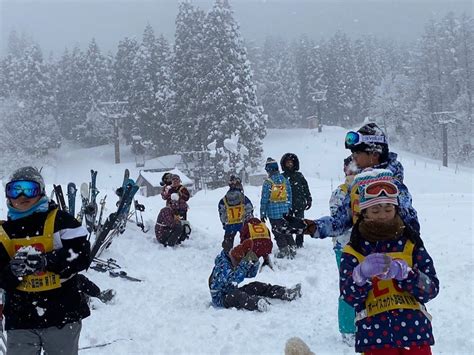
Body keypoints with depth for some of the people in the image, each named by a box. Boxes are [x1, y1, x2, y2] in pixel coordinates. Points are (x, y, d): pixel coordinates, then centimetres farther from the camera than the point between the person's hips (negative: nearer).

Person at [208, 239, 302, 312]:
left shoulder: (235, 263, 6)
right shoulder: (223, 264, -22)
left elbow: (251, 274, 11)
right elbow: (233, 279, -37)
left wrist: (255, 261, -8)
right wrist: (245, 263, -37)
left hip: (232, 292, 8)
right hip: (220, 299, -8)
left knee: (257, 286, -3)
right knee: (236, 295, -40)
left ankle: (286, 293, -12)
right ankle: (257, 303, -66)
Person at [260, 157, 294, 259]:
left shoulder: (268, 182, -12)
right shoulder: (285, 180, 3)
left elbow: (264, 199, -9)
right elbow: (289, 196, 9)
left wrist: (262, 213, -2)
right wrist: (289, 208, 19)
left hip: (273, 212, -5)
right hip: (285, 210, 5)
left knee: (277, 231, 4)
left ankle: (283, 249, 4)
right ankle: (292, 248, 15)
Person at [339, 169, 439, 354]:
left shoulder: (411, 243, 4)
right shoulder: (353, 250, 1)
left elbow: (432, 288, -3)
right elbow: (349, 297, -6)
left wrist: (402, 272, -21)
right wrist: (362, 273, -25)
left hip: (414, 330, 1)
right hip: (374, 334, -1)